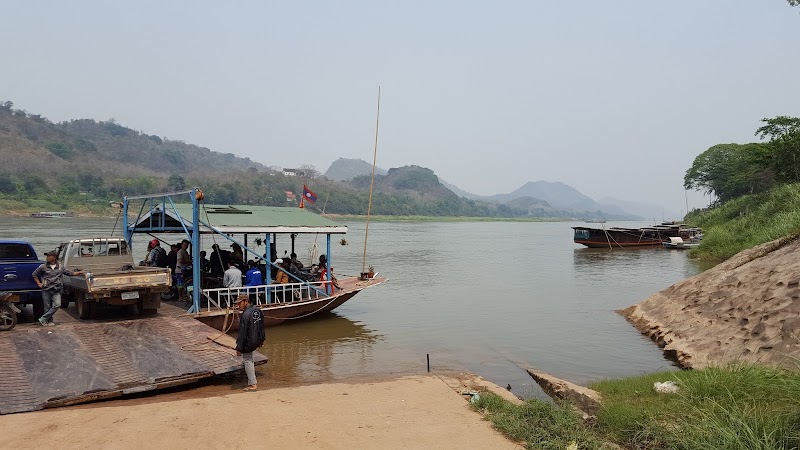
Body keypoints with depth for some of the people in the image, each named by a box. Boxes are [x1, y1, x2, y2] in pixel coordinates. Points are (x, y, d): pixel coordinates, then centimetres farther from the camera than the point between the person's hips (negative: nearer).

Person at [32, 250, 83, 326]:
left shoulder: (60, 267, 6)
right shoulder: (43, 267, 1)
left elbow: (71, 273, 13)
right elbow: (34, 274, 13)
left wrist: (79, 273, 1)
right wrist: (39, 284, 6)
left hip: (56, 290, 1)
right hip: (46, 290, -1)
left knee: (57, 305, -14)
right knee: (47, 307, 1)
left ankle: (43, 319, -5)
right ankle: (50, 321, 16)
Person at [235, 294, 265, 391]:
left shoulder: (245, 315, -26)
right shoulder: (257, 310, 1)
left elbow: (242, 333, -24)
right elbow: (262, 327, 13)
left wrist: (239, 348, -17)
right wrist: (261, 340, 24)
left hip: (248, 342, -9)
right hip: (257, 340, 9)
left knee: (247, 361, 6)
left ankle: (253, 384, 10)